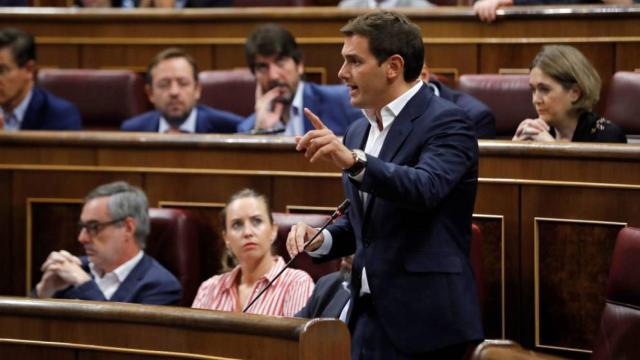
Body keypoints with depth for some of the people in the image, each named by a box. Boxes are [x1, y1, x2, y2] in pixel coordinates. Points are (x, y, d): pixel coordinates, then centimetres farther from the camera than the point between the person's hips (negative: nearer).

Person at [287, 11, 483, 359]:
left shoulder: (446, 122, -10)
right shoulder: (358, 131, 15)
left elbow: (425, 188, -28)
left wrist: (353, 161, -40)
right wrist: (320, 239, 3)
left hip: (424, 320, -8)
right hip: (370, 315, 8)